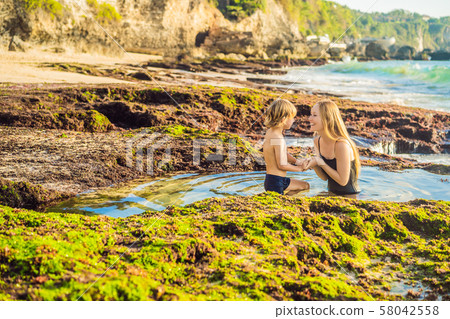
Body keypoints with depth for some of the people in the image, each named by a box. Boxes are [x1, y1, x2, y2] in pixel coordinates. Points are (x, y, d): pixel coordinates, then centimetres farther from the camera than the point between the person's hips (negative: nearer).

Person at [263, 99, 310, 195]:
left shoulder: (270, 132, 8)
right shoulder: (278, 139, -23)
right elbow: (282, 165, -22)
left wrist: (297, 161, 5)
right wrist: (299, 168, -8)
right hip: (276, 183, -10)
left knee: (305, 185, 19)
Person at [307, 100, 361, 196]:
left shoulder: (341, 144, -24)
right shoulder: (317, 141, -1)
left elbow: (342, 181, -20)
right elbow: (325, 177, 6)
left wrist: (321, 163, -21)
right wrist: (313, 164, -12)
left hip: (350, 196, -7)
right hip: (331, 193, 7)